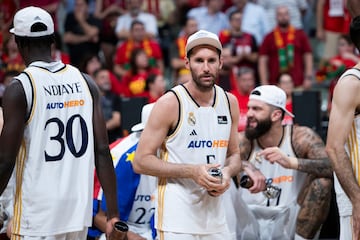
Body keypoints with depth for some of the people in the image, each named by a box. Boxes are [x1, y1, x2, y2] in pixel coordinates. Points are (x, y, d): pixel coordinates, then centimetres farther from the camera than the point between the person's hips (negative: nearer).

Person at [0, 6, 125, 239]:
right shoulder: (85, 83, 6)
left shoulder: (19, 89, -9)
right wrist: (113, 213, 6)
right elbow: (102, 152, 3)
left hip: (36, 216, -5)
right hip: (80, 212, 5)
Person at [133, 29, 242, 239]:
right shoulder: (170, 103, -9)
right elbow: (141, 162, -10)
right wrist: (192, 171, -19)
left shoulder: (229, 103, 8)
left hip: (215, 219, 6)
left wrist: (228, 172, -5)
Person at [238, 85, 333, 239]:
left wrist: (291, 162, -38)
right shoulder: (244, 142, -6)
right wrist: (244, 166, -44)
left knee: (322, 181, -21)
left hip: (290, 223, -1)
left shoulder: (301, 137, -8)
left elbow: (334, 167, -23)